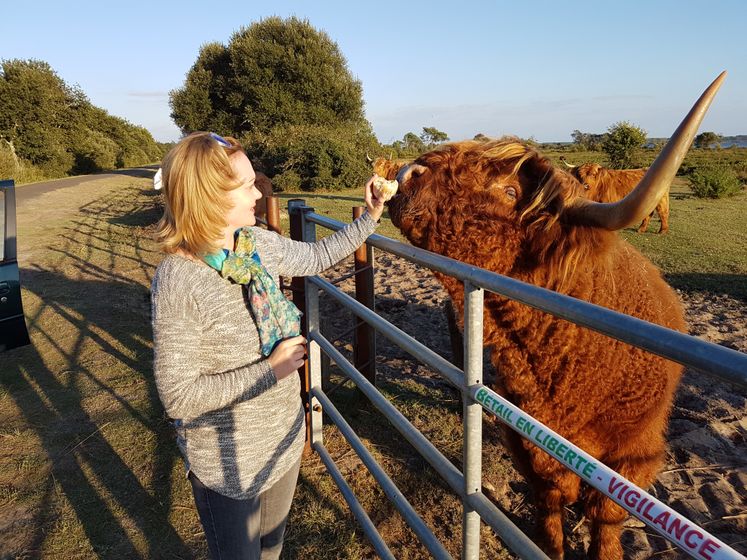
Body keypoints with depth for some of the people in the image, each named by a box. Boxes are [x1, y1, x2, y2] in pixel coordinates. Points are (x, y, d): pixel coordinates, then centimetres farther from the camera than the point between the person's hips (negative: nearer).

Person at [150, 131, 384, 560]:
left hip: (285, 438, 7)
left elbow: (317, 256, 12)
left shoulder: (260, 243, -9)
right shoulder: (177, 282, -28)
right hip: (226, 464, -6)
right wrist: (270, 369, -25)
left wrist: (370, 218, 7)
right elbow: (178, 396, -26)